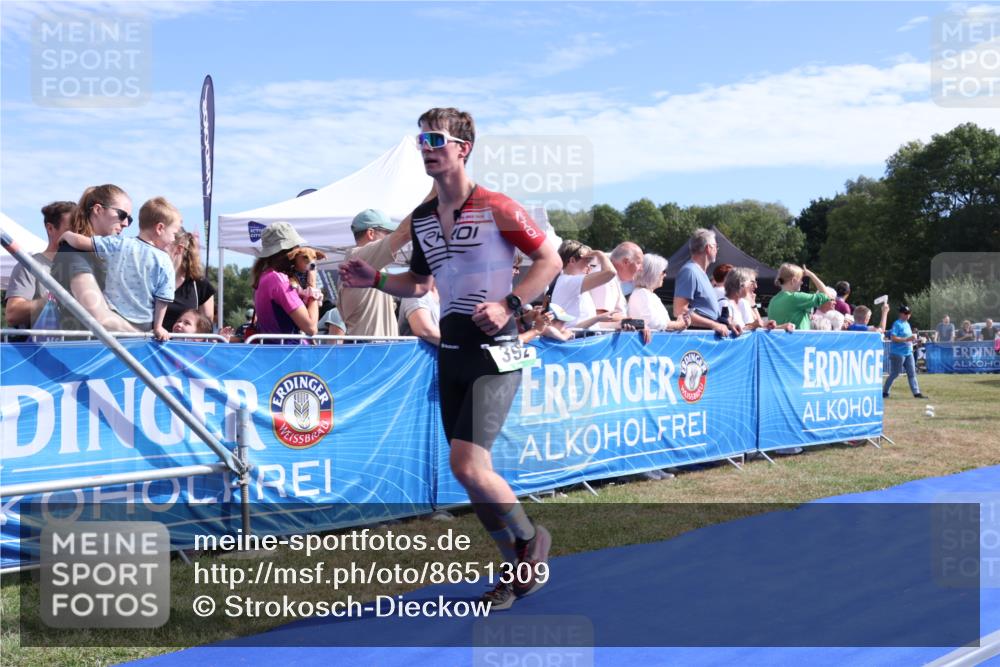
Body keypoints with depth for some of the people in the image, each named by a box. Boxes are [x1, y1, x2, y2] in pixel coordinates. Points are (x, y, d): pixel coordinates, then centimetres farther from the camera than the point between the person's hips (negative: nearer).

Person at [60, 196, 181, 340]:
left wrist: (66, 235, 18)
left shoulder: (118, 245, -5)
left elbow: (80, 242, -4)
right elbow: (162, 300, -6)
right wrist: (157, 327, 5)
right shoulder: (165, 262, -7)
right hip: (142, 325, 0)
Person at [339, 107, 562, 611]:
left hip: (494, 350, -7)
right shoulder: (421, 218, 12)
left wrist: (509, 305, -16)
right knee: (473, 474, 8)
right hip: (451, 352, 7)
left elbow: (550, 261, -5)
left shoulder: (495, 208, -8)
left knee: (467, 465, -18)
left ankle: (530, 537, 10)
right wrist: (375, 279, 6)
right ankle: (520, 572, 24)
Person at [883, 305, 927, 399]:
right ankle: (885, 392, 7)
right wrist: (907, 339, -23)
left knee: (912, 373, 5)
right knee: (894, 374, -3)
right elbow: (893, 338, -19)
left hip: (908, 352, 8)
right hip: (898, 353, -8)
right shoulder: (897, 324, -10)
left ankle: (916, 392, 6)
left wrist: (913, 338, 6)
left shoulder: (907, 324, 16)